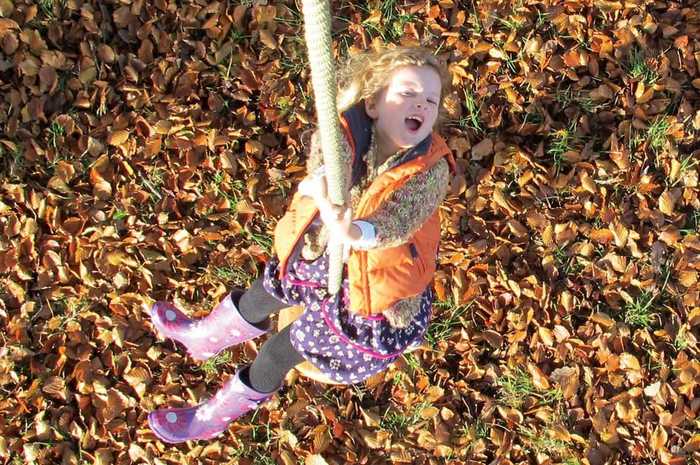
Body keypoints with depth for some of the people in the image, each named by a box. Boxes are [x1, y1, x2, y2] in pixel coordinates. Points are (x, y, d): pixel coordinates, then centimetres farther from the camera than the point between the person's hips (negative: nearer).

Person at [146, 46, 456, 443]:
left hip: (365, 280, -3)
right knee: (260, 298, 27)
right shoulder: (345, 136, -26)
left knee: (283, 351, 11)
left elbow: (397, 220, -47)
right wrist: (325, 196, -69)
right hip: (319, 250, 3)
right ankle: (205, 336, 63)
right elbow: (325, 157, -46)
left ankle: (220, 413, 41)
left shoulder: (432, 171, -31)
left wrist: (358, 233, -68)